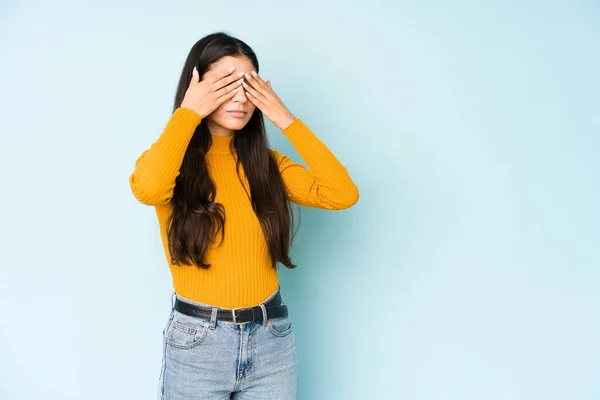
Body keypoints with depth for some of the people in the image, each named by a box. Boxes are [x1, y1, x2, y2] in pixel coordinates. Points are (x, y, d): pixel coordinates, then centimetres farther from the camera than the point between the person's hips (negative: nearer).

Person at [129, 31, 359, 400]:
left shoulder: (265, 163, 4)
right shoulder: (170, 160, -5)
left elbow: (343, 194, -10)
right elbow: (148, 188, -30)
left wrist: (285, 119, -8)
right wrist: (189, 112, -17)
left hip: (272, 339, 3)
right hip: (197, 342, -2)